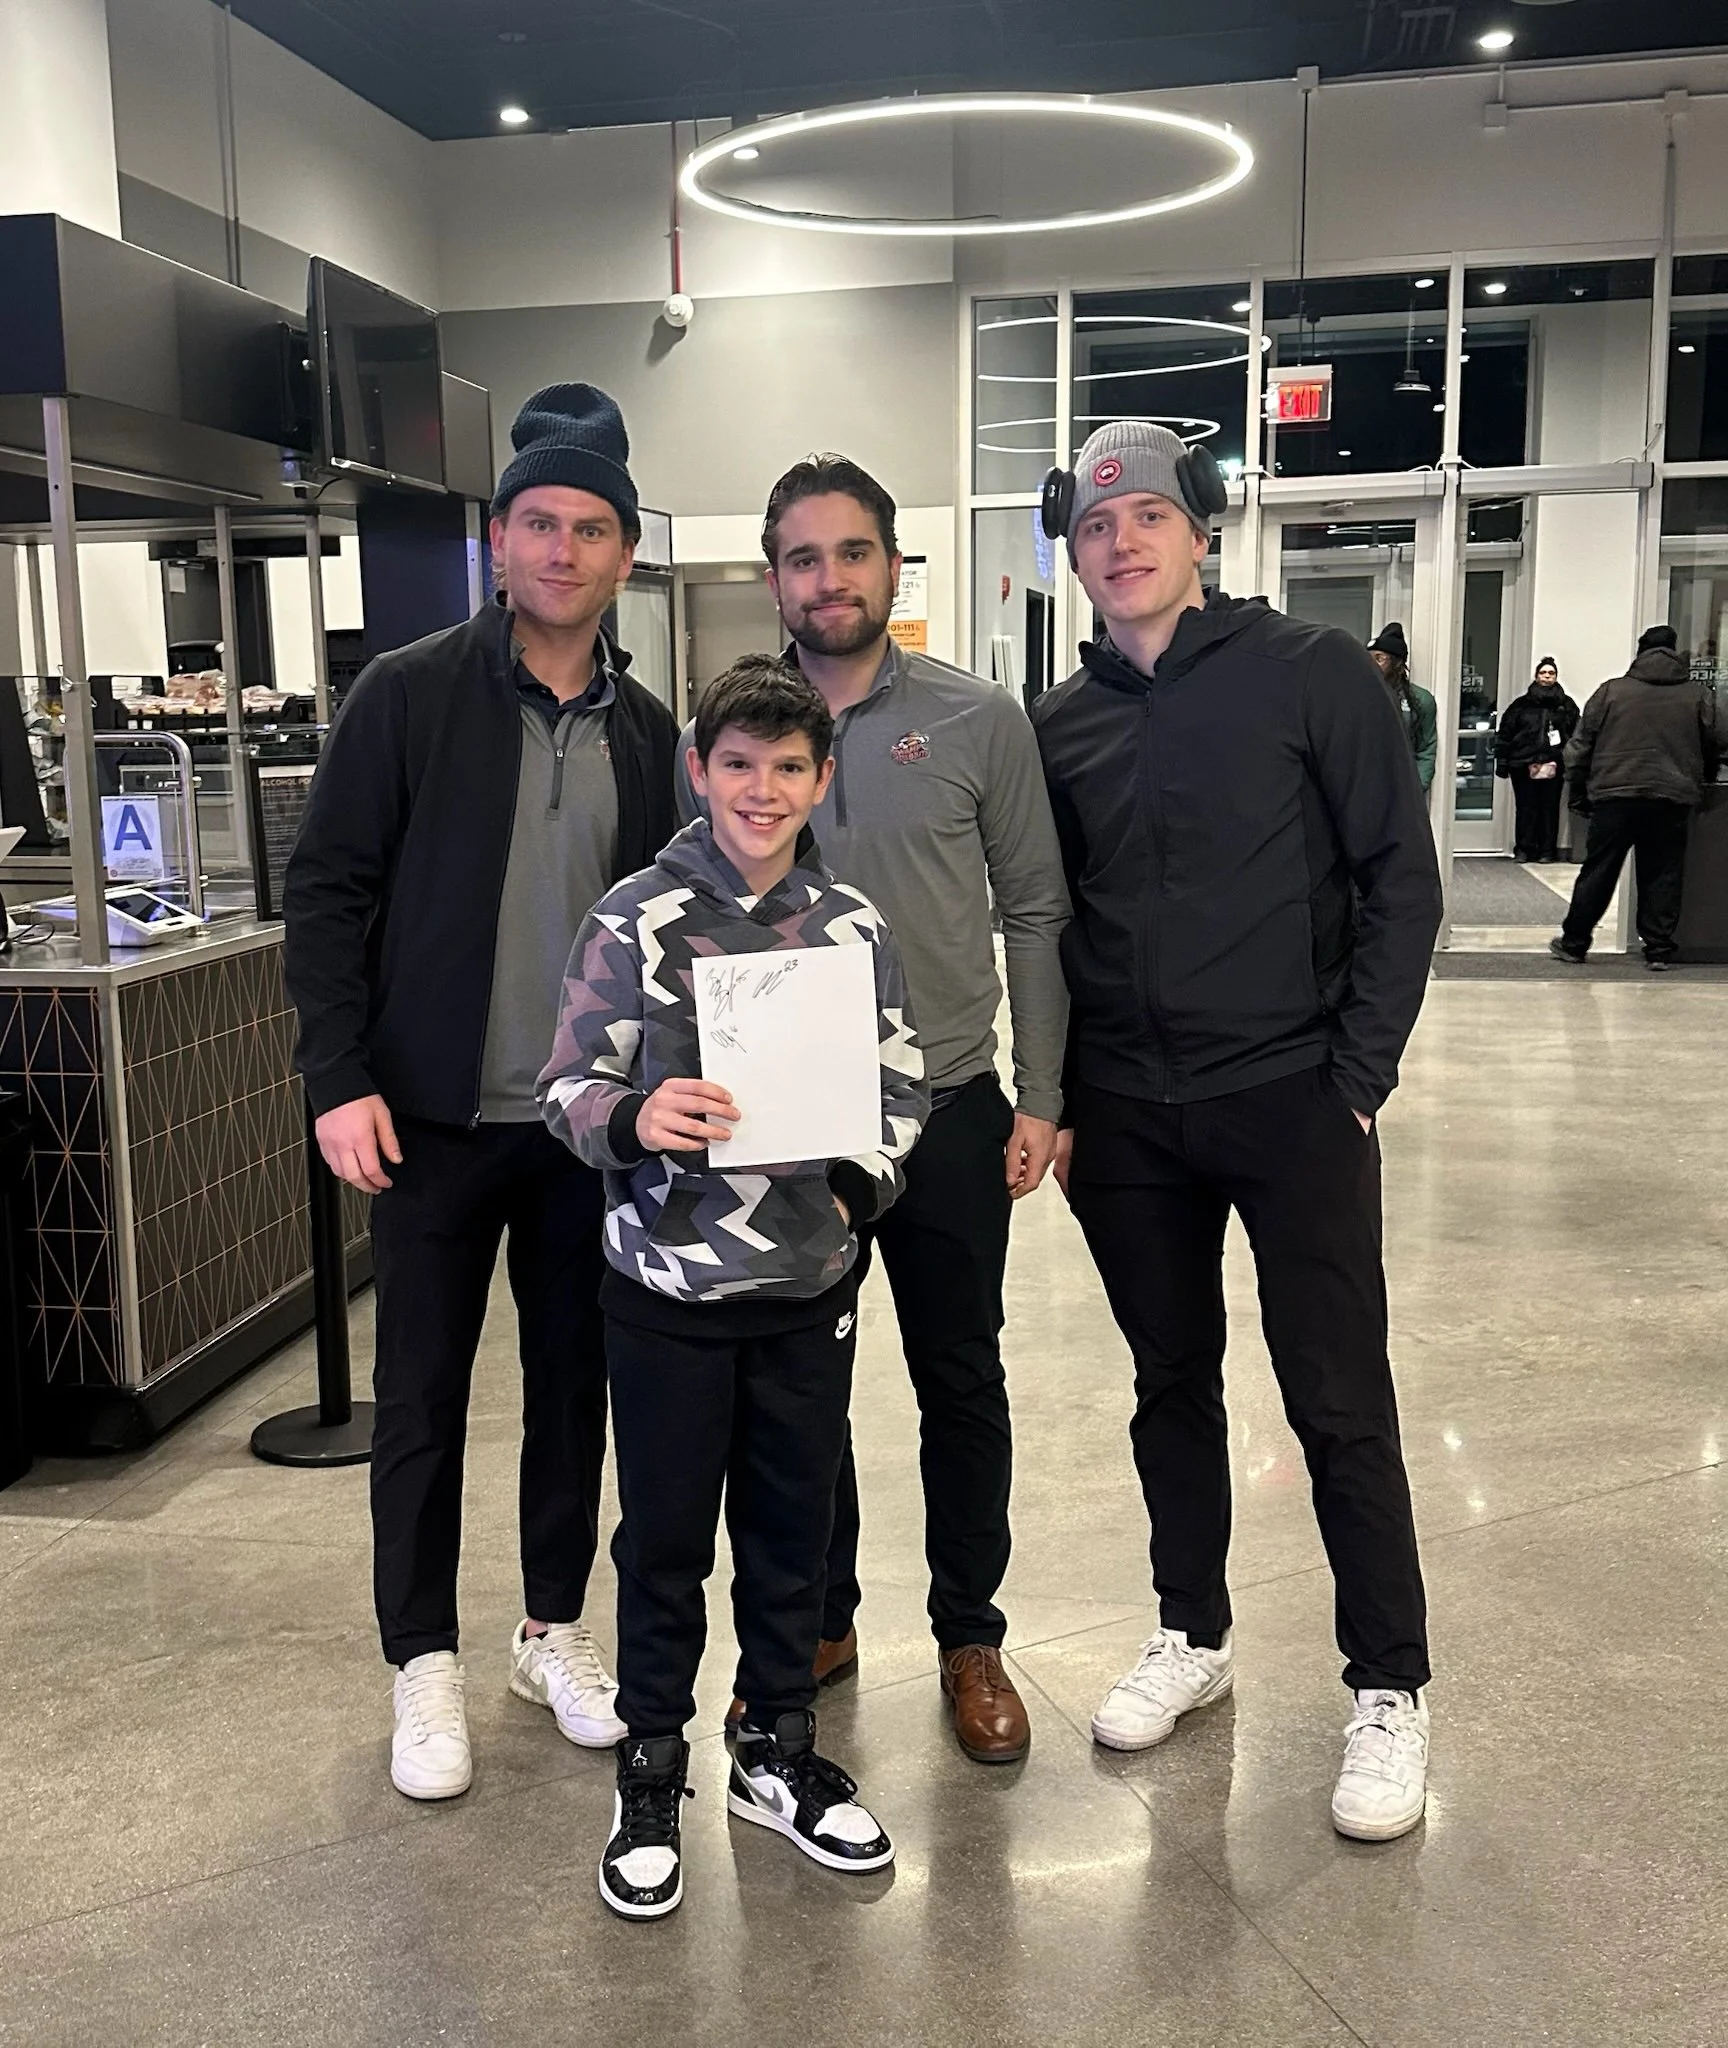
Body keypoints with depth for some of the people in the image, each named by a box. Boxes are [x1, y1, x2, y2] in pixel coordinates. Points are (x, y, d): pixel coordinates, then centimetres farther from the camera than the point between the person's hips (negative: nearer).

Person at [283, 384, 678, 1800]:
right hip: (432, 1115, -3)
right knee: (422, 1395, 7)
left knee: (574, 1380, 13)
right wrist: (340, 1076, -12)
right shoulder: (409, 696, -5)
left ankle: (555, 1630, 32)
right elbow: (330, 889, -6)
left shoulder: (647, 730, 6)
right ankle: (425, 1665, 24)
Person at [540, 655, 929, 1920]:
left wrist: (862, 1180, -9)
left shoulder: (855, 927, 2)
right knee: (666, 1536, 9)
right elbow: (571, 1084, -6)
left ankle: (779, 1755, 35)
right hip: (669, 1284, -2)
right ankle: (650, 1776, 29)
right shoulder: (635, 918, -7)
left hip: (811, 1286, 3)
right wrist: (634, 1119, -26)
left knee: (795, 1528, 15)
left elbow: (903, 1087, 8)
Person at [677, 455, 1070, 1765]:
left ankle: (970, 1636, 29)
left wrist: (1040, 1097, -4)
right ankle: (820, 1622, 33)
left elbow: (1035, 914, 0)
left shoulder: (980, 722, -2)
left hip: (947, 1111, -1)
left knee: (961, 1383, 11)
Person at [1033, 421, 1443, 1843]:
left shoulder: (1309, 673, -4)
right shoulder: (1063, 724, 8)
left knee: (1340, 1402, 2)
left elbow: (1401, 880, -5)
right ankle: (1194, 1636, 32)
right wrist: (1059, 1098, 6)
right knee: (1174, 1384, 15)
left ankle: (1390, 1691, 18)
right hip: (1125, 1119, 4)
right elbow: (1055, 920, 12)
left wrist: (1360, 1073, -10)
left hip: (1290, 1099, -4)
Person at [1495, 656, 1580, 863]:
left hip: (1553, 765, 0)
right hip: (1523, 764, 0)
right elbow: (1505, 733, 6)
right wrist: (1502, 761, 0)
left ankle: (1547, 850, 9)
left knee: (1550, 807, 2)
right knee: (1525, 807, 0)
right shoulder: (1521, 704, 8)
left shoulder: (1566, 705, 8)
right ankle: (1523, 849, 8)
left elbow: (1575, 735, 3)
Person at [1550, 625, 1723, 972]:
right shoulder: (1699, 695, 7)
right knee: (1663, 875, 8)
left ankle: (1574, 943, 14)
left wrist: (1579, 796, 11)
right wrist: (1701, 780, 32)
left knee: (1598, 872, 7)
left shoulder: (1611, 691, 5)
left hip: (1615, 797, 0)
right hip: (1674, 800, 0)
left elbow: (1580, 748, 4)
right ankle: (1659, 950, 8)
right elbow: (1714, 748, 13)